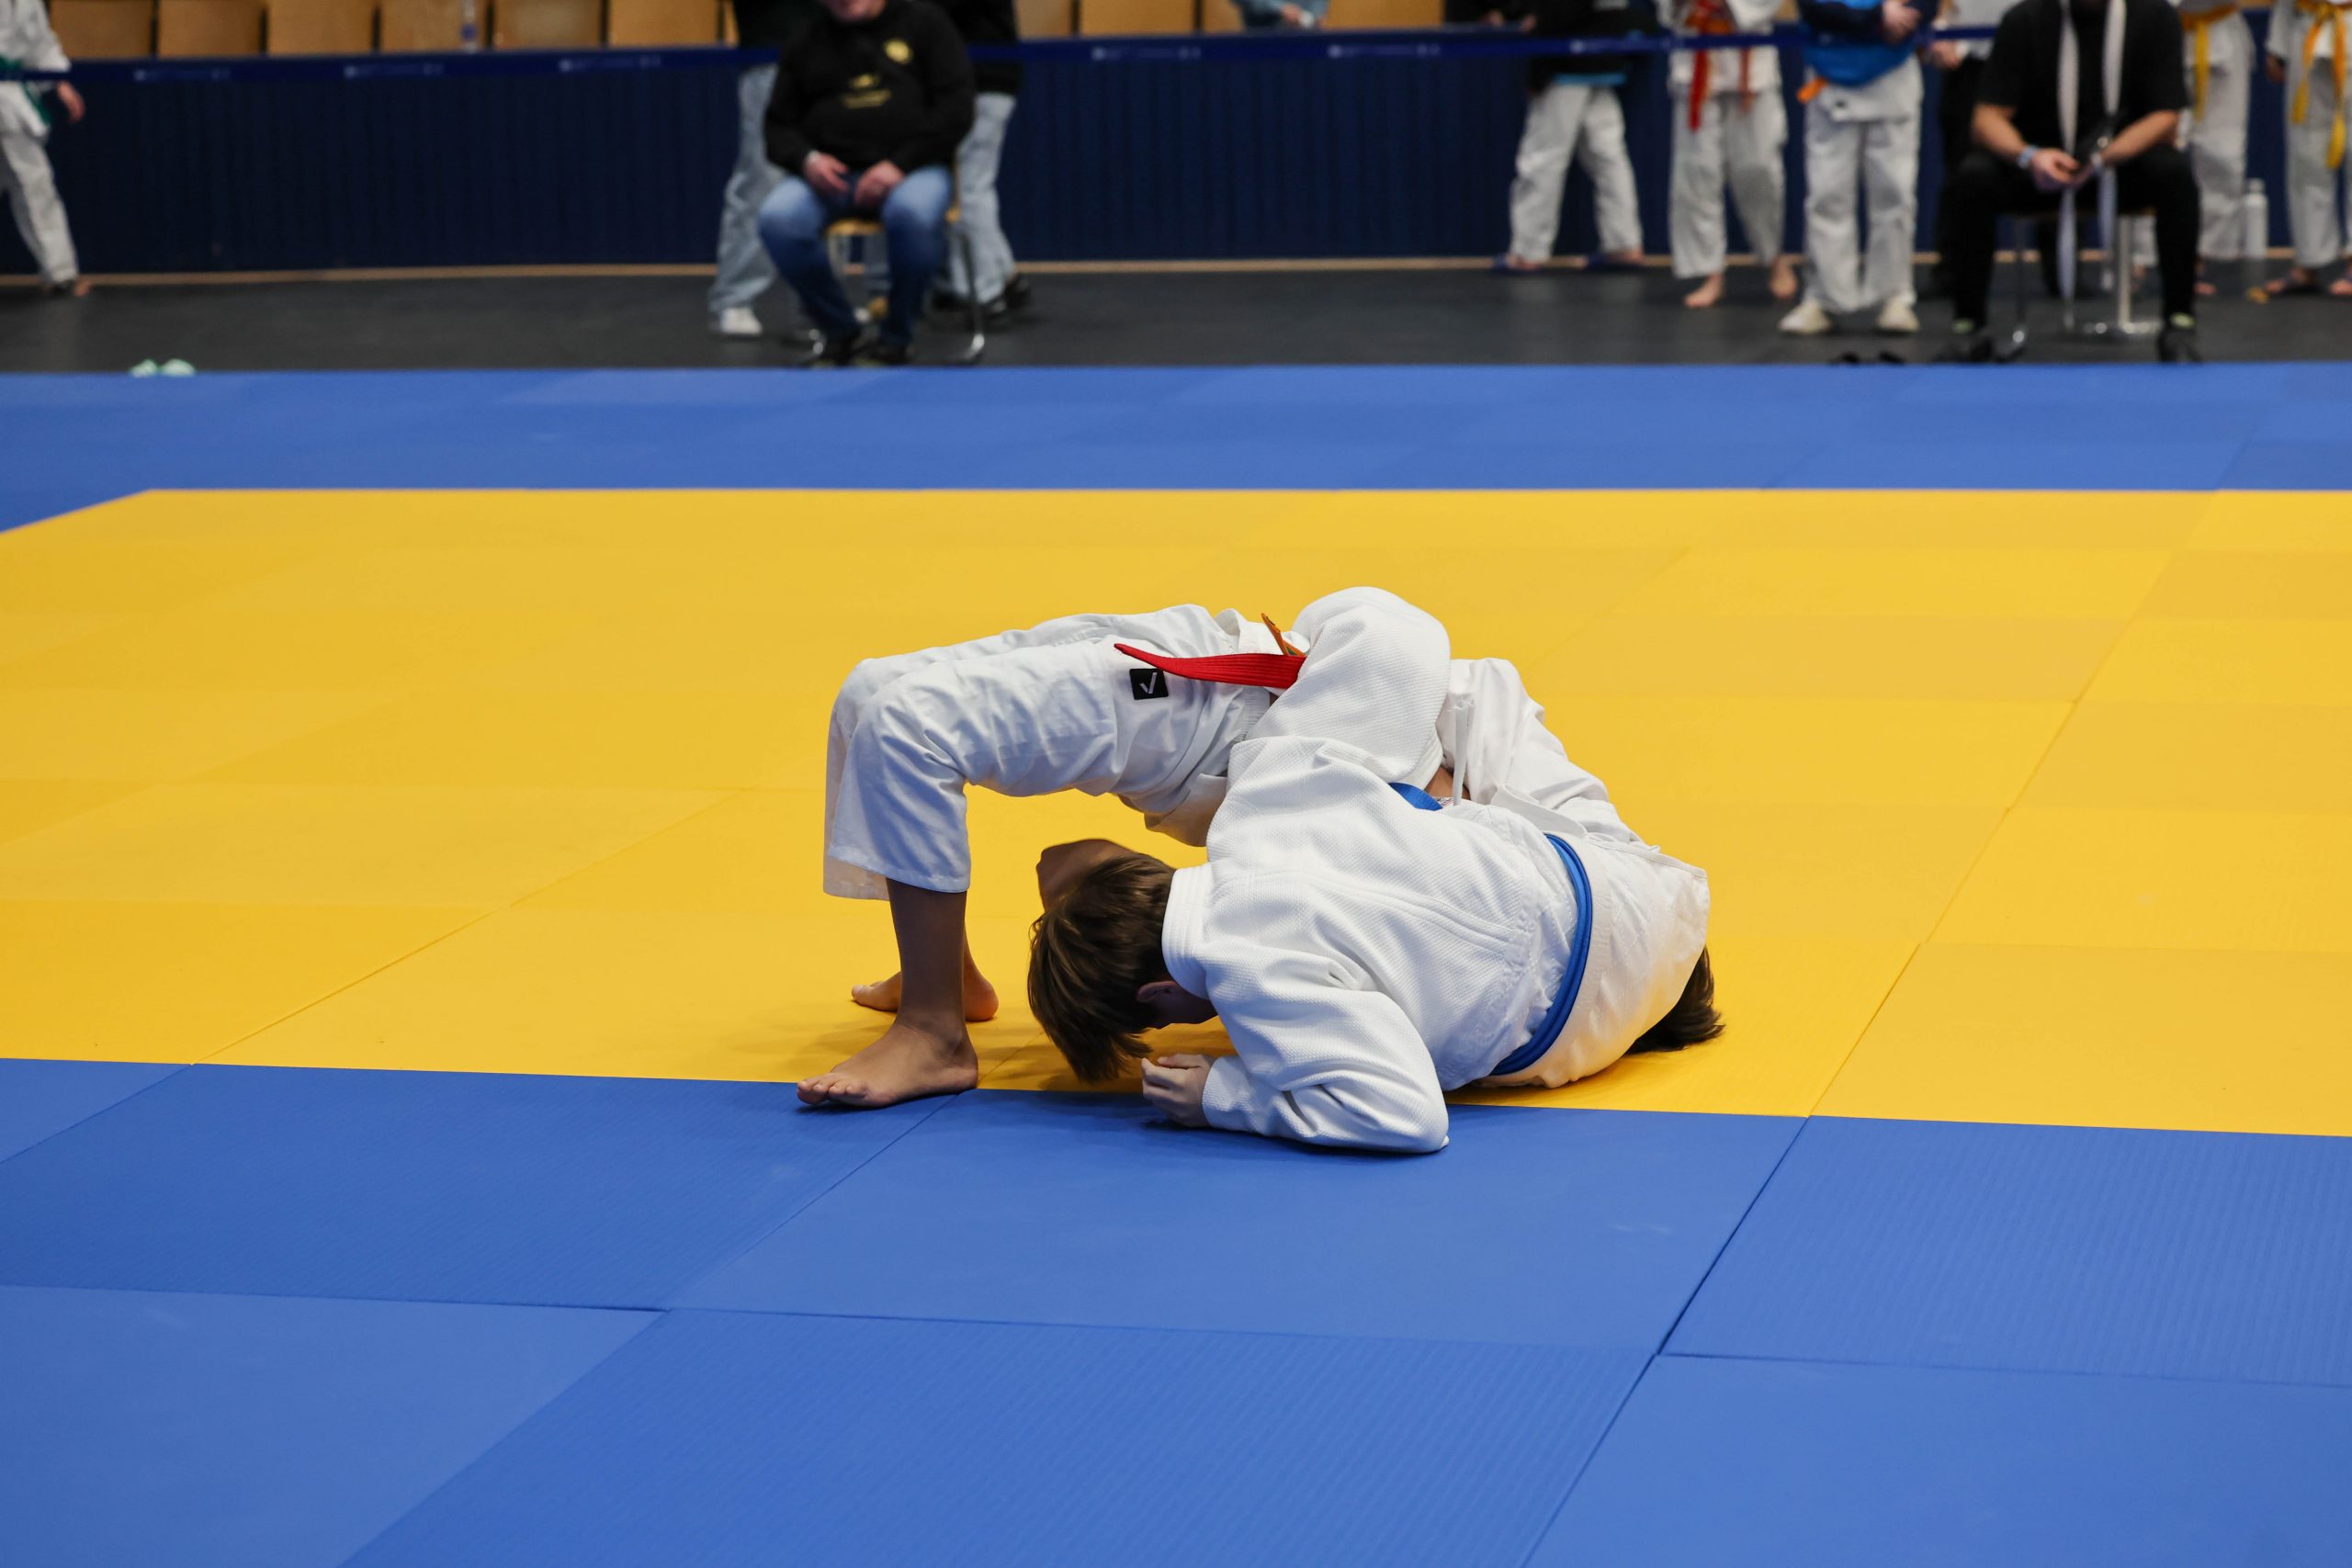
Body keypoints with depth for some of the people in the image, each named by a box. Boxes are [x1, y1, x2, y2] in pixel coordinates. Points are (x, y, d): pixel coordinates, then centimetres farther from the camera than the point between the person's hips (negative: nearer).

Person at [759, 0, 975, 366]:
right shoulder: (808, 43, 15)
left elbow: (955, 108, 0)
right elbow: (779, 123, 16)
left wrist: (900, 164, -12)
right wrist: (807, 160, -8)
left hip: (912, 168, -3)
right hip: (828, 171, 3)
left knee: (914, 216, -38)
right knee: (777, 219, -29)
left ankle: (897, 337, -14)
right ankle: (841, 332, -9)